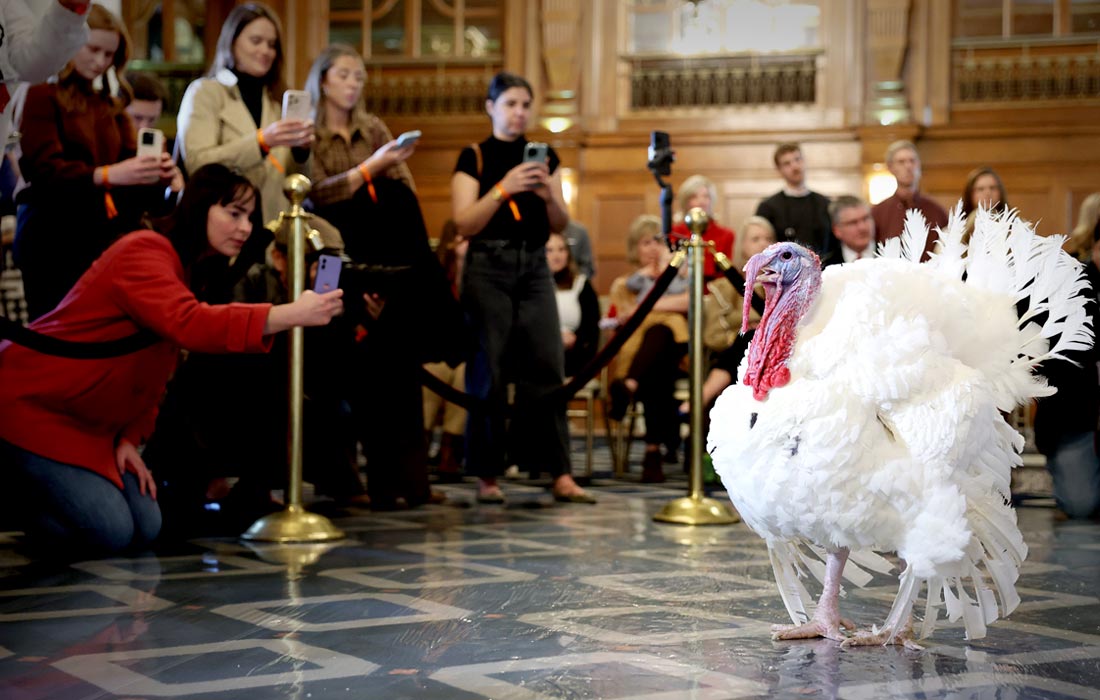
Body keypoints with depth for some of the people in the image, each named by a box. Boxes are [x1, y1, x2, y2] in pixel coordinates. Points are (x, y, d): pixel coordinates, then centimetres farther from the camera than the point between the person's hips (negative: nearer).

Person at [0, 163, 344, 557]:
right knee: (109, 533, -18)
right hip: (32, 405, -9)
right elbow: (190, 325, -41)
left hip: (87, 422, 9)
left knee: (145, 529, 0)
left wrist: (130, 439, -4)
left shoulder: (191, 271, 9)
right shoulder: (145, 253, -22)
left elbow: (156, 374, 10)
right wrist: (291, 315, -46)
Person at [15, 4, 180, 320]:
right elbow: (45, 168, -16)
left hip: (103, 236, 6)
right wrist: (106, 175, -30)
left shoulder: (110, 105, 19)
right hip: (52, 237, -6)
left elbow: (128, 162, 8)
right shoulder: (42, 96, -3)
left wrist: (156, 173, -16)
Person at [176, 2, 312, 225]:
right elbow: (196, 163, -10)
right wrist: (261, 141, -17)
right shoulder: (204, 92, 5)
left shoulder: (274, 101, 18)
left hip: (275, 224, 4)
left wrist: (300, 149, -3)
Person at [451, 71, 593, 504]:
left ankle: (560, 474, -4)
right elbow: (464, 223, -7)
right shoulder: (474, 158, 2)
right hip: (488, 268, -3)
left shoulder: (544, 157, 13)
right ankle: (487, 474, 3)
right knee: (488, 371, -3)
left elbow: (560, 225, 11)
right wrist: (503, 188, -18)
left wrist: (549, 196, -10)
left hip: (535, 267, 3)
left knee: (546, 366, -3)